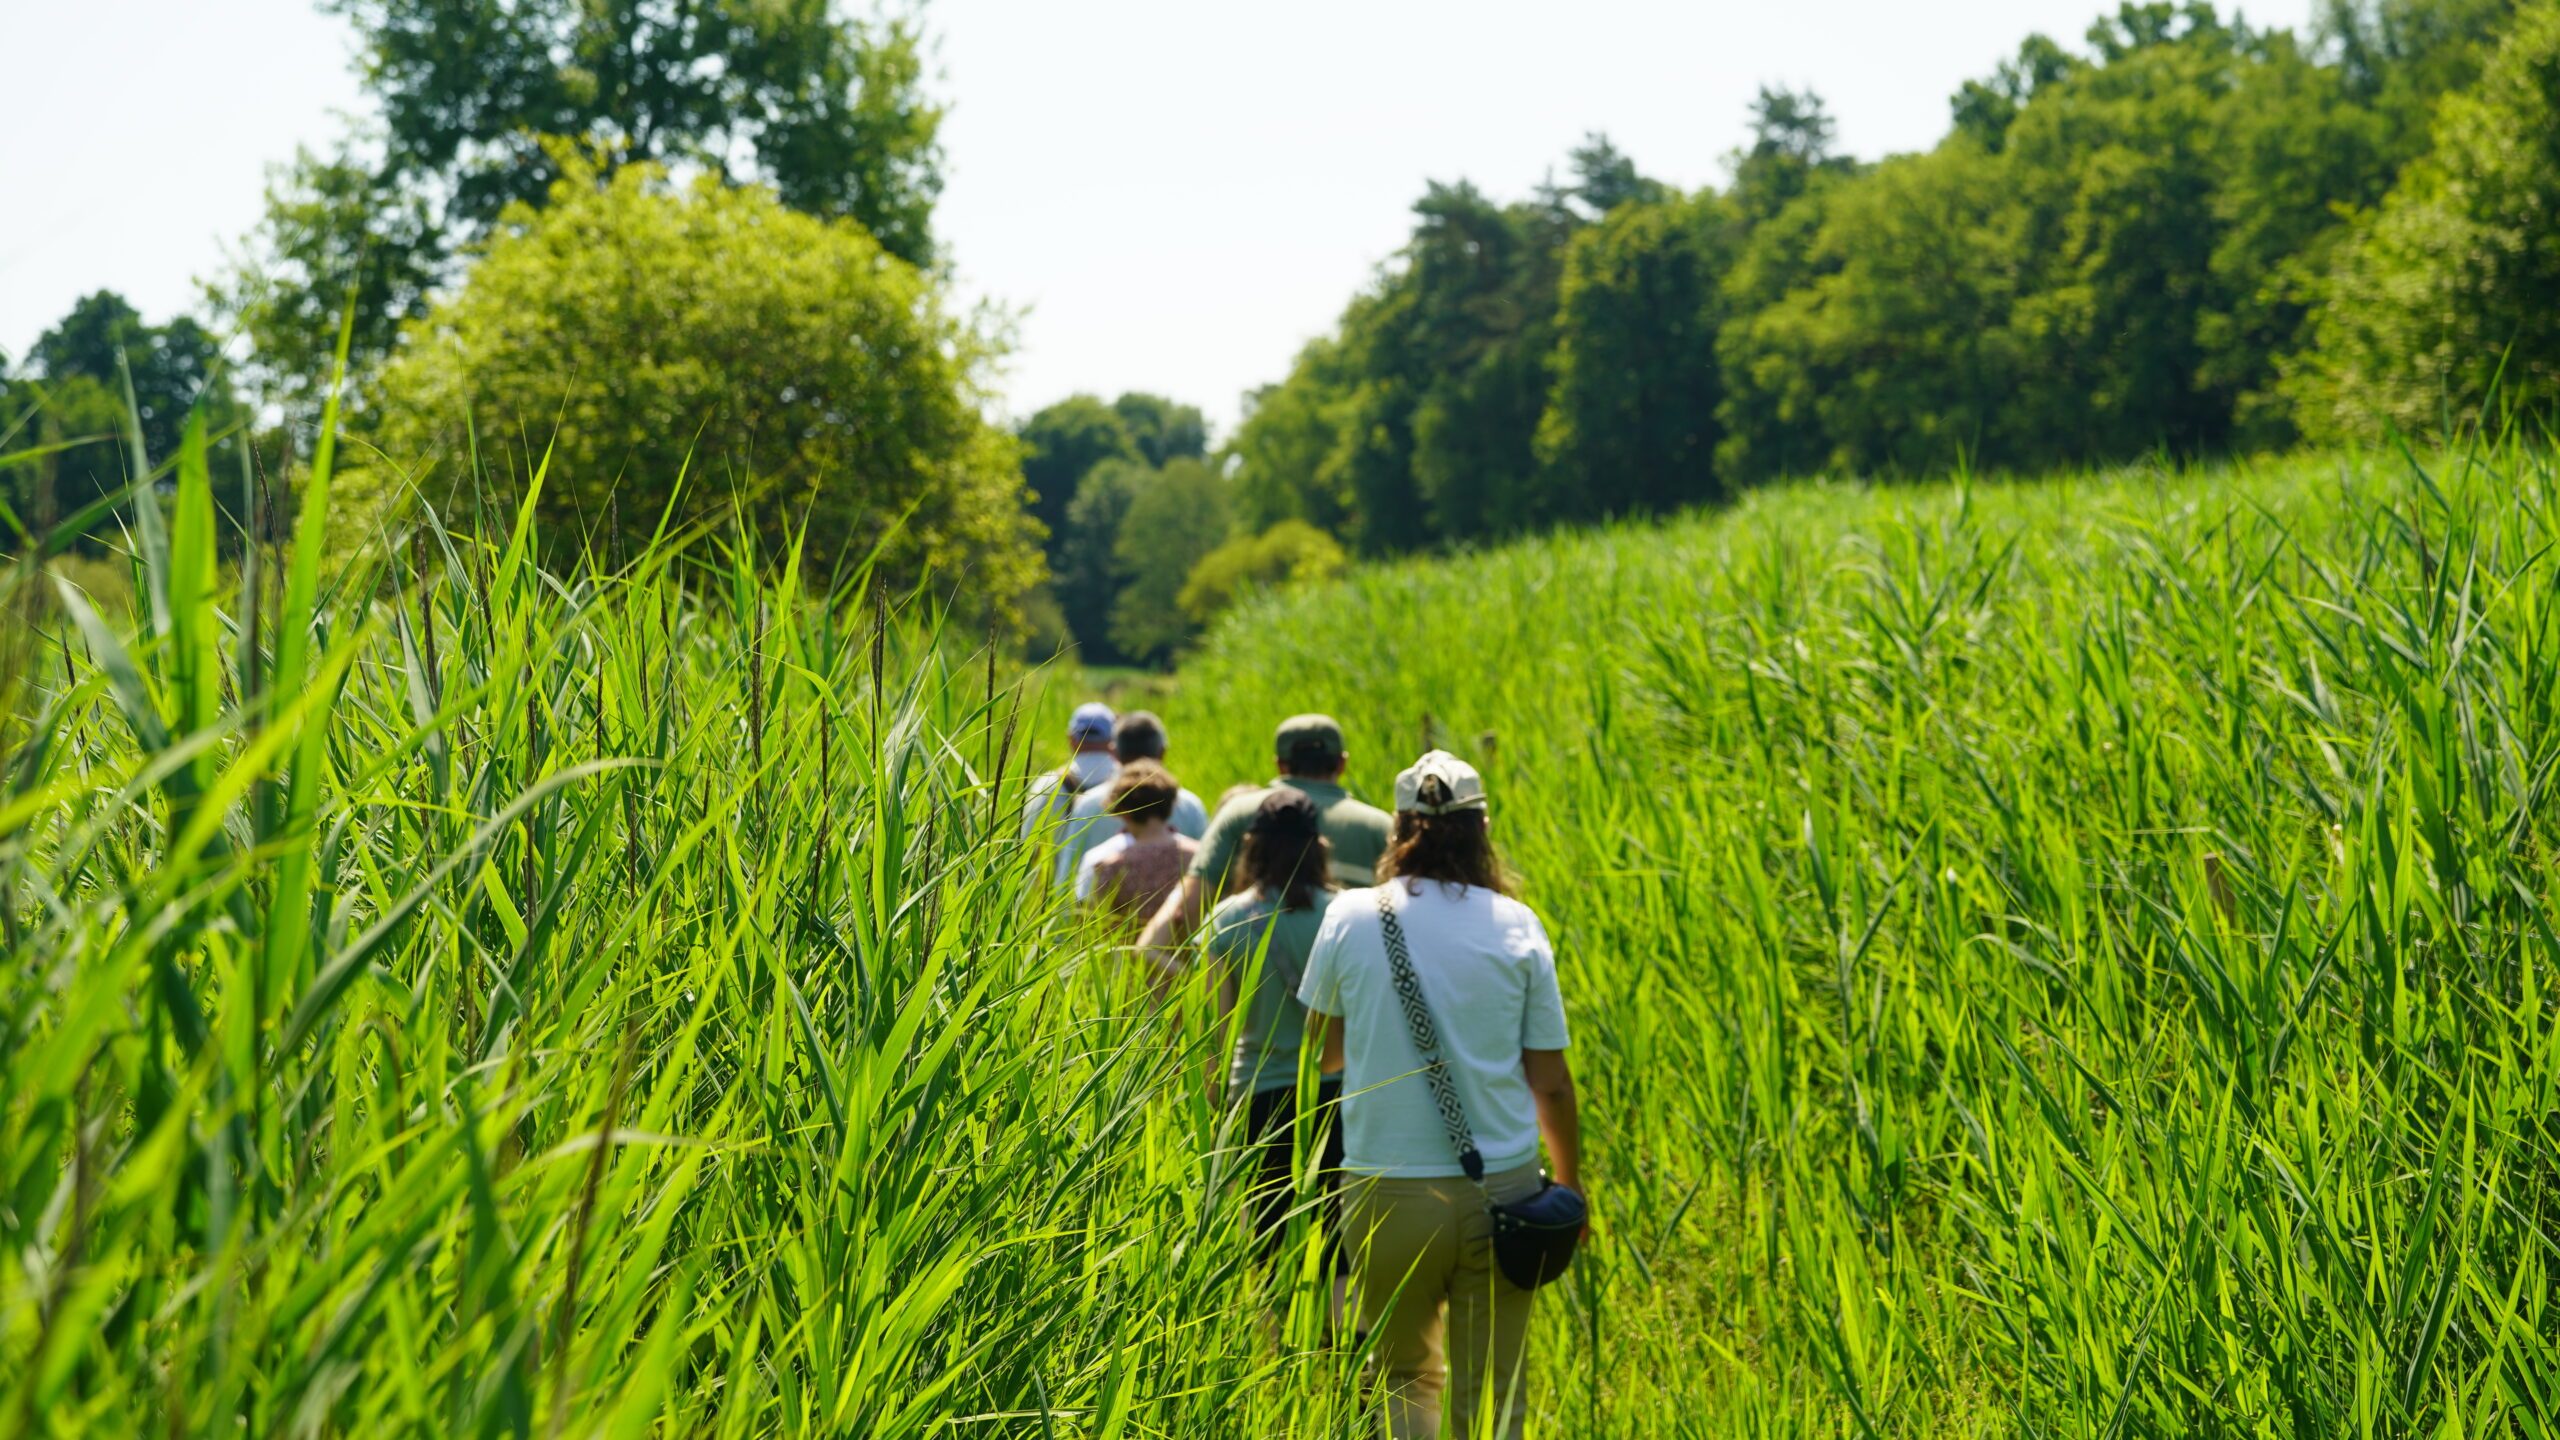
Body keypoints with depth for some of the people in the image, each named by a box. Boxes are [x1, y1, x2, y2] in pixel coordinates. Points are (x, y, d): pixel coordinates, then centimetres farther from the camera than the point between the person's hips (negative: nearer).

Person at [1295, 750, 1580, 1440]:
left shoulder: (1350, 917, -2)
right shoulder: (1515, 926, -3)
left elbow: (1325, 1047, 11)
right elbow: (1551, 1082, 1)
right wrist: (1570, 1189, 14)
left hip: (1387, 1192, 0)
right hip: (1499, 1189, 0)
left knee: (1406, 1378, 19)